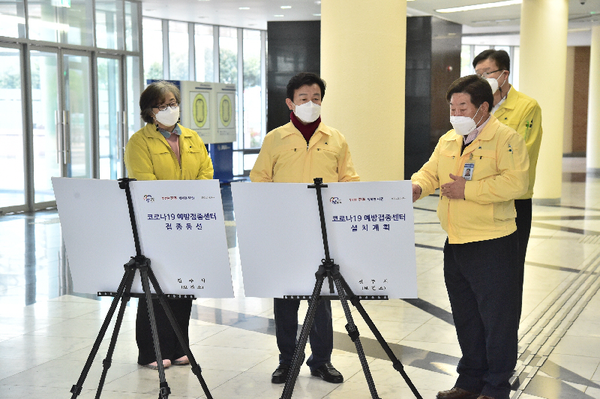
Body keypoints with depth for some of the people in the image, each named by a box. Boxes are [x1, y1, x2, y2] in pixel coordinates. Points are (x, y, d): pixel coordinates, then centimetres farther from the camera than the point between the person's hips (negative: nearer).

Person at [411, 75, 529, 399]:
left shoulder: (505, 138, -11)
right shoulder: (448, 140, 14)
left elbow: (515, 182, -22)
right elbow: (431, 172, 17)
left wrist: (468, 190, -21)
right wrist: (418, 186, -6)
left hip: (493, 246, -8)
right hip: (455, 245, 8)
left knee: (496, 319, 1)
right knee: (465, 319, 17)